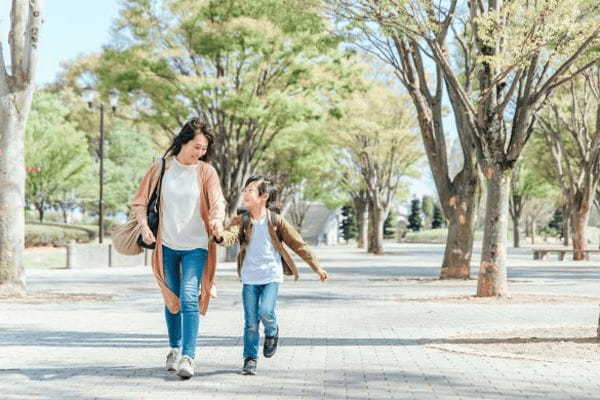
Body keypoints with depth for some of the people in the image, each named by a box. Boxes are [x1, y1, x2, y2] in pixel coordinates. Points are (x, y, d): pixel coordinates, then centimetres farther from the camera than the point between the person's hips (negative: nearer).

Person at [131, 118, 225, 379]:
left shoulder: (206, 171, -3)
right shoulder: (160, 168, 0)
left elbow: (217, 201, -17)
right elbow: (139, 201, 4)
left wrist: (217, 219, -39)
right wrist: (144, 226, -14)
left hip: (196, 245, -2)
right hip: (167, 245, 2)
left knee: (189, 299, -14)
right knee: (171, 299, 14)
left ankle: (188, 357, -16)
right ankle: (175, 348, 31)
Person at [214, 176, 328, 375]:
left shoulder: (276, 221, -4)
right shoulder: (241, 221, -1)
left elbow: (299, 245, 3)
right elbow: (230, 234, -23)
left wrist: (317, 267, 7)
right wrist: (220, 237, -48)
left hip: (271, 276, -2)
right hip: (249, 278, 2)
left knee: (266, 312, -19)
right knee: (251, 321, 1)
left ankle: (272, 331, 15)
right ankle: (250, 359, 16)